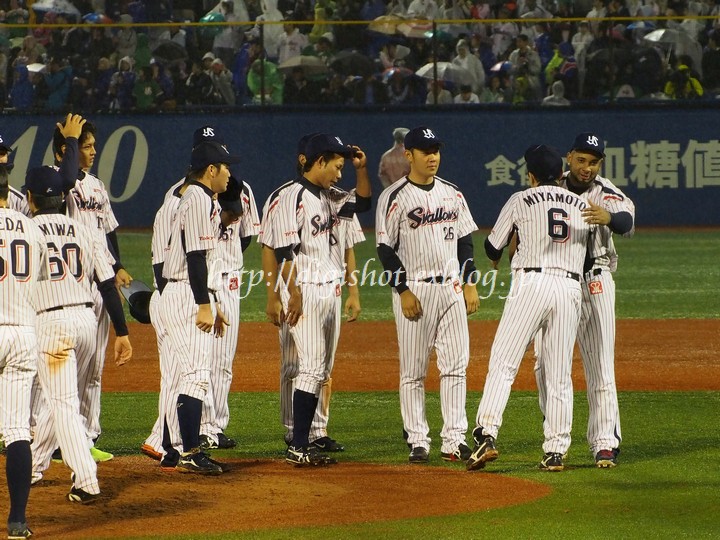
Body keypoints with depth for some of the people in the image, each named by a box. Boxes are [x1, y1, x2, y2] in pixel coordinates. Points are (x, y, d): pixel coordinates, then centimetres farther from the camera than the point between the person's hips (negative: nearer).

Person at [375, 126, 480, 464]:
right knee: (413, 371, 0)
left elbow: (465, 242, 15)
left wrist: (470, 284, 7)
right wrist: (404, 291, -13)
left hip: (451, 287, 5)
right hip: (414, 289, -5)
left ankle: (454, 441, 3)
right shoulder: (394, 198, -5)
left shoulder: (452, 194, 11)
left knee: (456, 366, 1)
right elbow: (386, 249, -7)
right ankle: (418, 442, 4)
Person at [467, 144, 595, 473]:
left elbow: (493, 246, 16)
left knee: (503, 363, -6)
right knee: (560, 375, 8)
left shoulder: (521, 200, 7)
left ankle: (486, 434, -21)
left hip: (531, 282, -3)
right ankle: (556, 451, 6)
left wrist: (495, 260, 38)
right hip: (571, 287, 3)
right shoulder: (583, 206, 16)